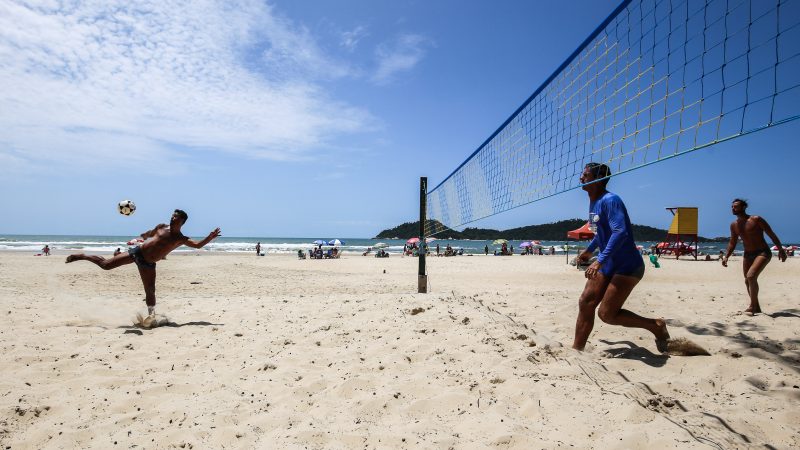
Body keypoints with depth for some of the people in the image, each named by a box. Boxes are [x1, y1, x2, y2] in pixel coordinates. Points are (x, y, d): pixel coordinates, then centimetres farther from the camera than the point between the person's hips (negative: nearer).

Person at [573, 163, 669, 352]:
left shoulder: (610, 200, -19)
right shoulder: (593, 202, 10)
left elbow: (620, 232, -32)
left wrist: (599, 261, -38)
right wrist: (590, 250, 34)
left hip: (627, 266, -9)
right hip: (607, 264, 9)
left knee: (606, 313, -8)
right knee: (585, 304, 3)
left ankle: (656, 325, 11)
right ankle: (577, 348, 11)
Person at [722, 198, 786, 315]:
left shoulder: (756, 220, -12)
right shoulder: (734, 225, 5)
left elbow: (771, 234, -8)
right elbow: (732, 242, 15)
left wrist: (781, 249, -9)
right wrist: (726, 256, 7)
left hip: (762, 253, -7)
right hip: (748, 255, 7)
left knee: (751, 276, -23)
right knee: (747, 281, 8)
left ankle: (752, 307, -12)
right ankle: (756, 307, 25)